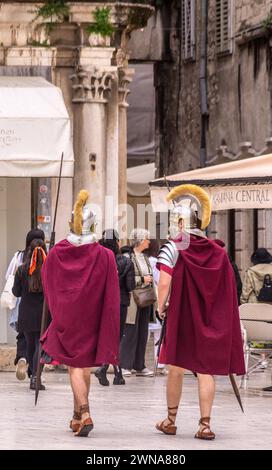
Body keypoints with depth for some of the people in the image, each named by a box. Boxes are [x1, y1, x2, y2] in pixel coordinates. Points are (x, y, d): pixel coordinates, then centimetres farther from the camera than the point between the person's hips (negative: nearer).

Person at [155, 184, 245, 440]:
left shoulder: (173, 248, -9)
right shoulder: (217, 252, 3)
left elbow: (164, 283, -17)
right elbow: (229, 288, 3)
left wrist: (161, 306, -1)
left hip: (180, 317, -3)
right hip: (210, 321, 3)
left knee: (176, 368, 10)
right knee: (205, 370, 4)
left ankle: (171, 420, 20)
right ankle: (205, 424, -1)